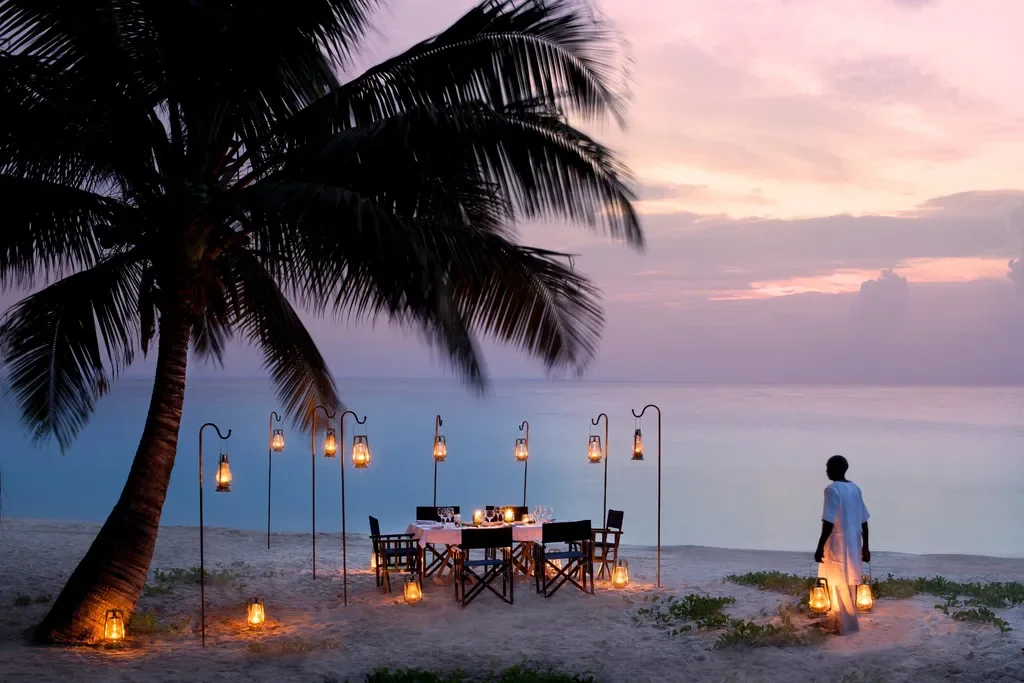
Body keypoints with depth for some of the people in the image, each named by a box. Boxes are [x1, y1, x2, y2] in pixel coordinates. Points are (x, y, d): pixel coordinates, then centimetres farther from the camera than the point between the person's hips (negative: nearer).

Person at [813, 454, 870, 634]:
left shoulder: (832, 489, -15)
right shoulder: (855, 489, 7)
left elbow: (828, 522, -20)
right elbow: (864, 521, 9)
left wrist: (820, 547, -16)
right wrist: (865, 547, 16)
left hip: (837, 546, -8)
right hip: (853, 545, 8)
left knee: (839, 586, 3)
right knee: (846, 586, 16)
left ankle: (847, 626, 7)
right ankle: (837, 622, 26)